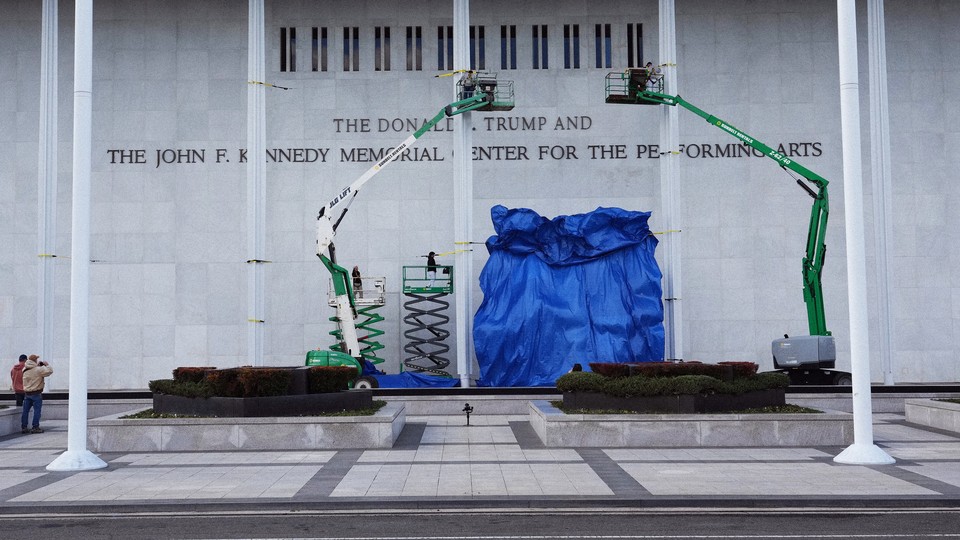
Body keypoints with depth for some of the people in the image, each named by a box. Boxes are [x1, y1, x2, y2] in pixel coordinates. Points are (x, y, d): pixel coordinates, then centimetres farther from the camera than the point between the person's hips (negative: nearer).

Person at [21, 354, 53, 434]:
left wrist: (38, 365, 15)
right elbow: (49, 371, -13)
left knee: (25, 411, 10)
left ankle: (23, 427, 13)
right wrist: (47, 365, 4)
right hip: (36, 393, -6)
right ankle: (35, 427, -2)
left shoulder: (25, 370, 6)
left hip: (27, 393, 6)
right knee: (37, 410, -1)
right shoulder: (38, 369, -14)